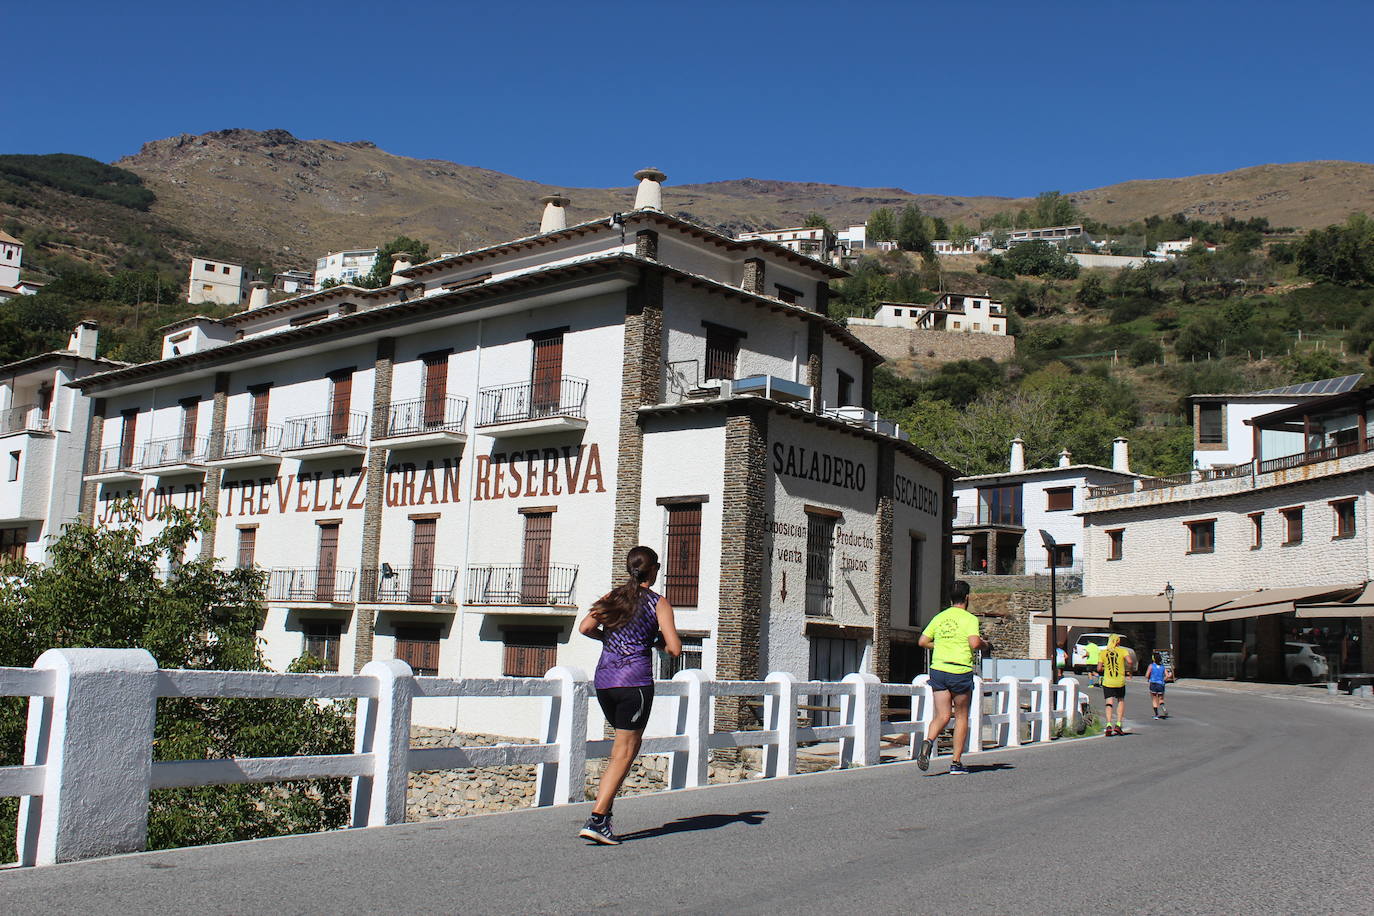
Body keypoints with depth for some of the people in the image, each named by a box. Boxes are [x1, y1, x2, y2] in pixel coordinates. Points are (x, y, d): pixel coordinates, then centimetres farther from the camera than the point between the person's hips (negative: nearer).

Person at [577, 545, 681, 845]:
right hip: (634, 682, -5)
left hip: (603, 681, 6)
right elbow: (675, 649, -8)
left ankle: (605, 806, 15)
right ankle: (597, 820, -8)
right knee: (624, 753, 0)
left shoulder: (613, 597, 11)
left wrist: (610, 638, 15)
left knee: (631, 743, 22)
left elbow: (585, 628, -1)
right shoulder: (658, 603, -1)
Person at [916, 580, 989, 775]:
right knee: (961, 717, 10)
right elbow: (974, 642, -19)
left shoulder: (939, 618, 10)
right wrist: (985, 644, 2)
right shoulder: (969, 618, -5)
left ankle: (928, 742, -27)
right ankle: (956, 762, 12)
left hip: (938, 669, 4)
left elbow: (923, 641, 8)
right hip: (961, 671, -4)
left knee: (942, 716, 4)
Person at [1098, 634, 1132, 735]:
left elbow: (1099, 669, -2)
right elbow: (1129, 661, -16)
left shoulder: (1103, 653, 4)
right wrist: (1128, 671, 1)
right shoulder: (1123, 651, 1)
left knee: (1109, 703, 0)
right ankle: (1118, 725, 8)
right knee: (1121, 701, 17)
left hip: (1107, 682, 0)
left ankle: (1109, 725, -17)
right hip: (1120, 681, 0)